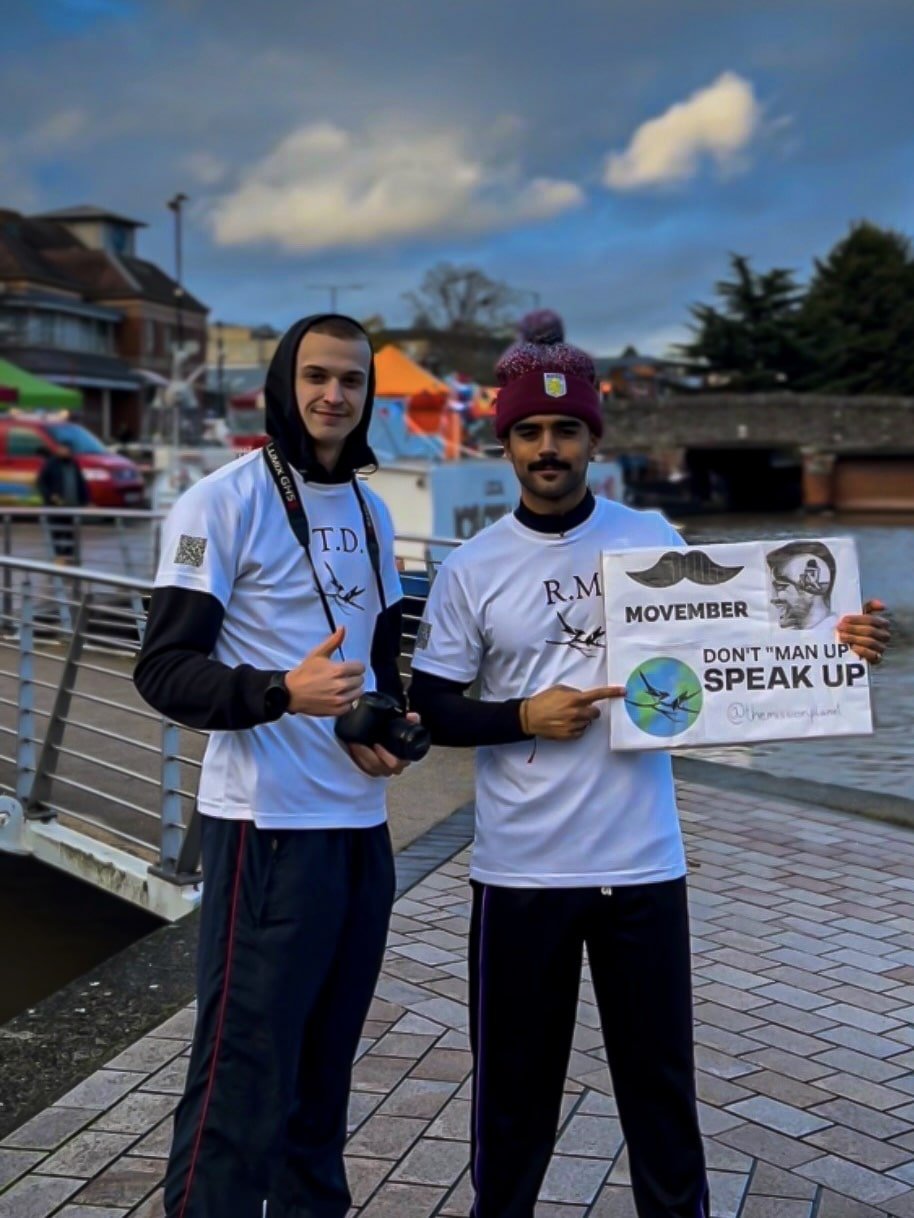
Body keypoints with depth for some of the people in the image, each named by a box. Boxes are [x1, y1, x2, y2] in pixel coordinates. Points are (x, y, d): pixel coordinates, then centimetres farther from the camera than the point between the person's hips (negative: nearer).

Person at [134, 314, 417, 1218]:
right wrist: (283, 691, -29)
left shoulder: (372, 514, 14)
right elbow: (163, 671, -13)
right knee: (245, 1074, -5)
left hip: (361, 822, 7)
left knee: (324, 1067, 15)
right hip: (269, 825, -7)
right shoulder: (222, 503, -8)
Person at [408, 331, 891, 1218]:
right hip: (521, 870, 0)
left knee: (659, 1071, 12)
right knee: (514, 1074, 13)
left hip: (643, 863, 1)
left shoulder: (653, 540, 2)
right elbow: (429, 708, 2)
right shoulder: (471, 570, -1)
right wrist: (523, 718, -15)